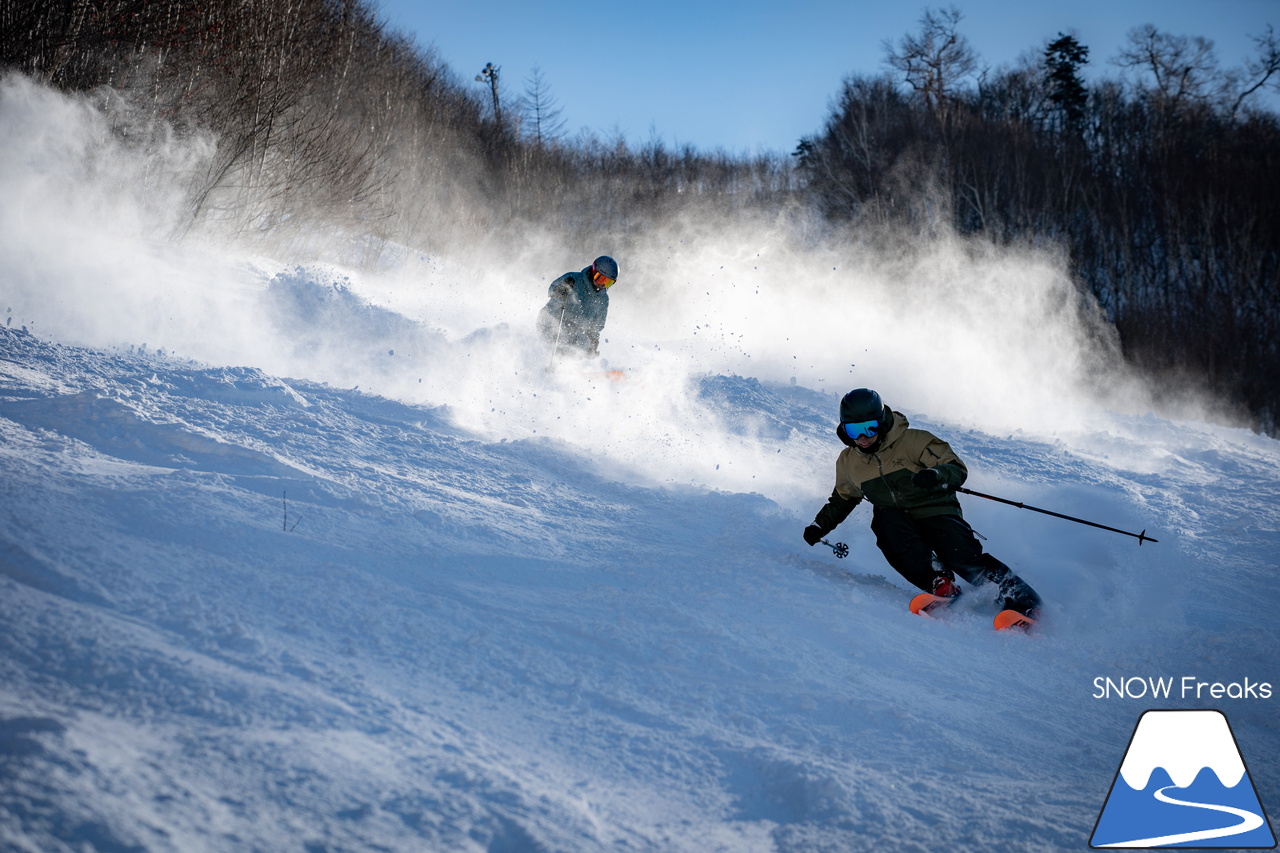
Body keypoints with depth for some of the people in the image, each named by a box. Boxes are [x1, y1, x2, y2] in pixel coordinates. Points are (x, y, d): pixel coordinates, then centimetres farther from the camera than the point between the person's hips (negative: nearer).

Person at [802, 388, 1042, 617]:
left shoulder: (913, 441, -11)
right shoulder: (848, 462, 5)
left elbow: (958, 469, -15)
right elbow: (842, 498, 25)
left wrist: (936, 475, -36)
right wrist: (821, 525, 14)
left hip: (936, 512, -3)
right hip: (896, 521, 3)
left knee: (964, 559, -26)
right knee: (884, 518, -32)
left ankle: (1023, 602, -16)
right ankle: (938, 581, -31)